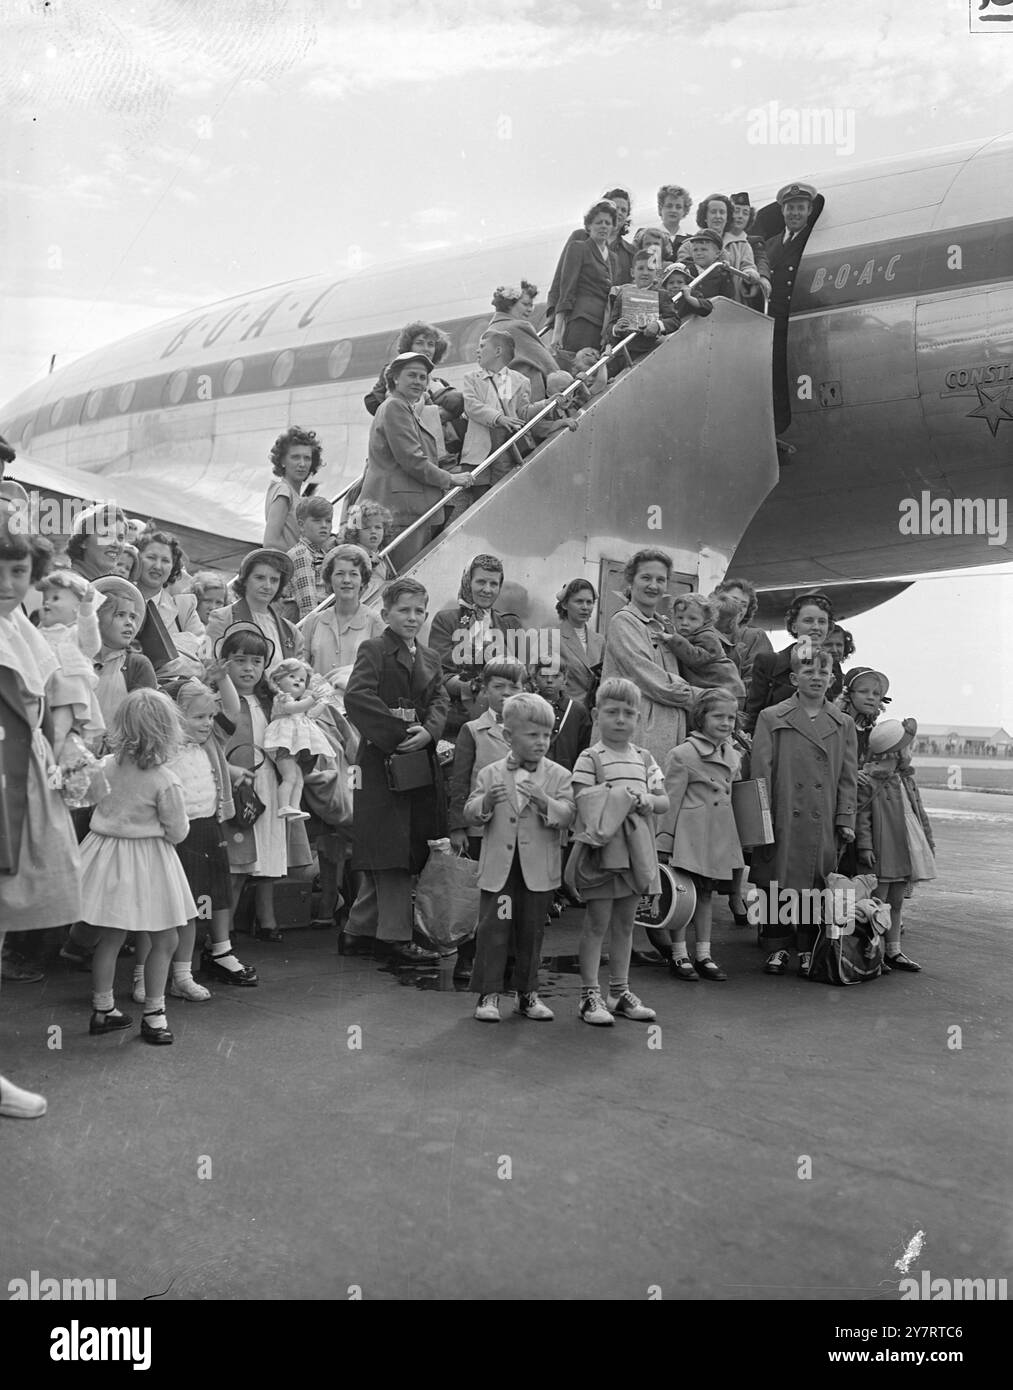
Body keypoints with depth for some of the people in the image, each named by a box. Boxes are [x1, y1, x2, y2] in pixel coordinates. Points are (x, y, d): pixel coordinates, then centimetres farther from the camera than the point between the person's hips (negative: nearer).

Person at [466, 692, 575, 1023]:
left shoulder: (558, 776, 1)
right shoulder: (491, 773, 3)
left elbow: (566, 815, -10)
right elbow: (470, 815, 2)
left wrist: (544, 802, -27)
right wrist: (486, 803, -19)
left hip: (538, 869, 1)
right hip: (499, 866, 0)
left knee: (531, 931, 11)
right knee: (493, 930, 1)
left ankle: (528, 993, 24)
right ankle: (488, 994, 10)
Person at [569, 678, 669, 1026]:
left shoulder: (644, 758, 10)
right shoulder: (589, 759, -6)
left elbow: (664, 801, 9)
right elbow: (584, 805, -12)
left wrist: (647, 801, -11)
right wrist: (619, 800, -21)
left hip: (635, 852, 5)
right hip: (602, 852, -5)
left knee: (625, 923, 13)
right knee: (597, 923, 1)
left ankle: (620, 991, 23)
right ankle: (590, 994, 9)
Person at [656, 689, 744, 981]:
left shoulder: (732, 756, 12)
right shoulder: (682, 754, -10)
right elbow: (670, 801, -9)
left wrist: (736, 840, 17)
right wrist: (664, 841, -10)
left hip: (720, 835, 7)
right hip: (689, 834, -7)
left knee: (706, 894, 13)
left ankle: (704, 955, 20)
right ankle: (678, 955, 9)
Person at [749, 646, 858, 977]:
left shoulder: (843, 725, 10)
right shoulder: (771, 718, 2)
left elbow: (848, 777, 10)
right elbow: (761, 771, -2)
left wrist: (845, 819, 2)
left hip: (822, 824, 2)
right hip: (782, 818, -2)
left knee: (815, 887, 5)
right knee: (776, 883, 3)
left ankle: (808, 950, 18)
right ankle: (776, 948, 17)